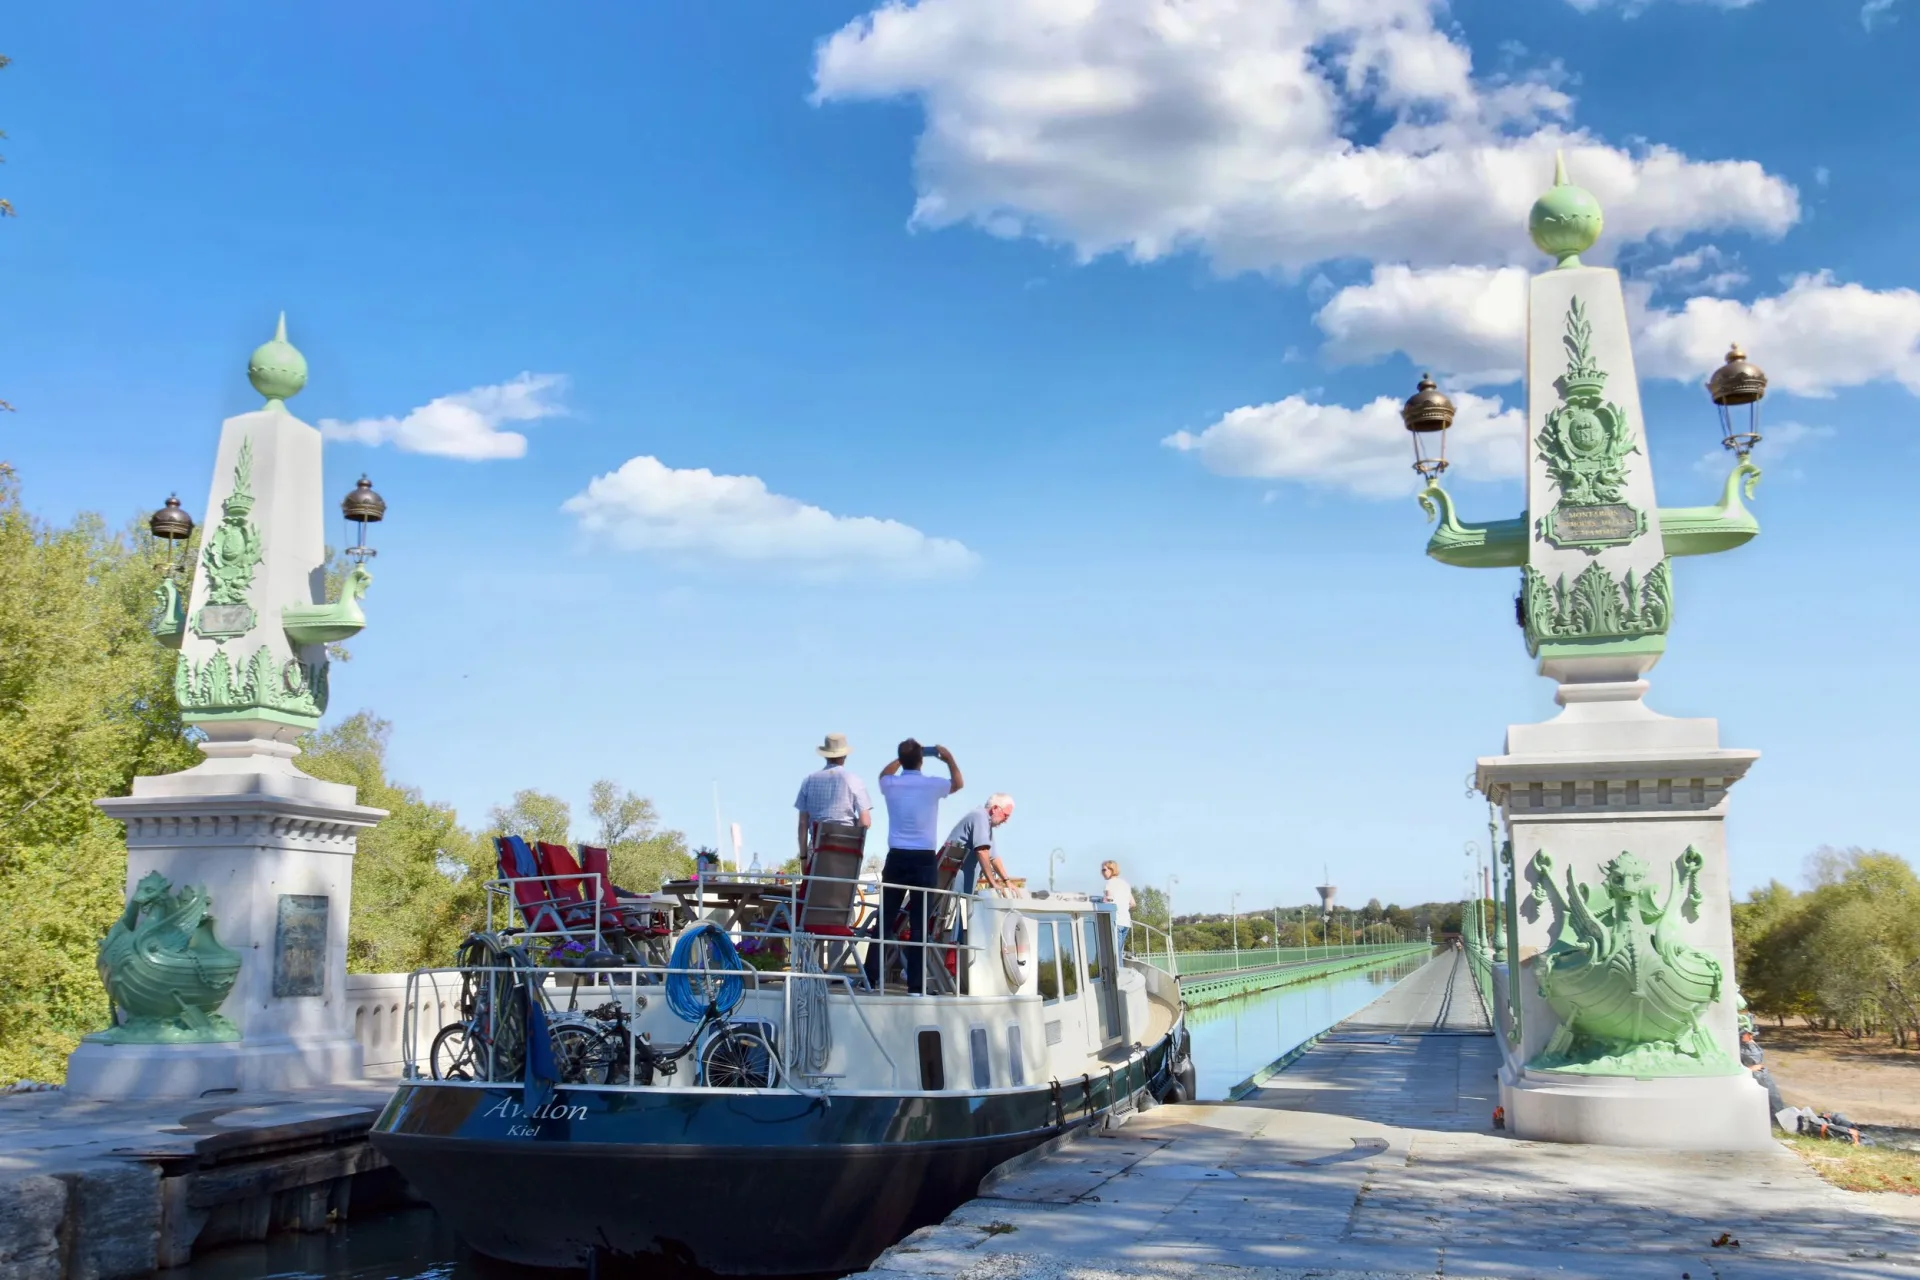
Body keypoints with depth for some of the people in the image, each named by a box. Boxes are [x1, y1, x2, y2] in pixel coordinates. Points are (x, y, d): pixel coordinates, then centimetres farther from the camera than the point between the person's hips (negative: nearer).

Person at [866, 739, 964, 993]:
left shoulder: (890, 785, 2)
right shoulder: (932, 785, -4)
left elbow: (884, 774, 30)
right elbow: (958, 783, 20)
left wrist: (902, 758, 35)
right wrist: (949, 758, 32)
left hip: (896, 858, 3)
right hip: (924, 860, -2)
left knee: (885, 919, 7)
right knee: (920, 923, -2)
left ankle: (870, 977, 5)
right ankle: (916, 983, -4)